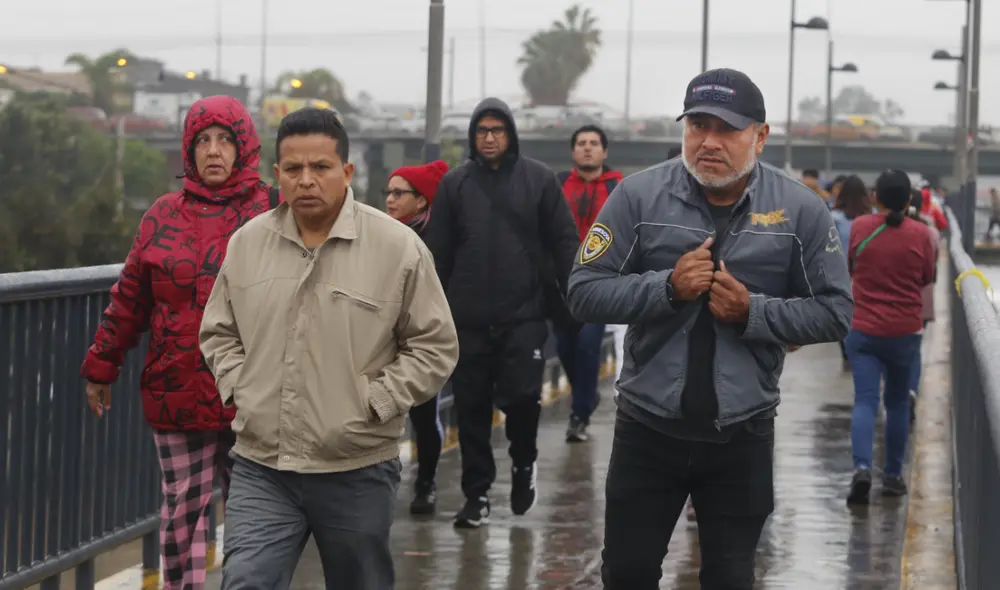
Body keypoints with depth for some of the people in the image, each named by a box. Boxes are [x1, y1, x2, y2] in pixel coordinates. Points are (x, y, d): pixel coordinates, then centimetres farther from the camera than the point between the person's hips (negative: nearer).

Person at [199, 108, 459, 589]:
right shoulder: (247, 243, 5)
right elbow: (219, 333, 17)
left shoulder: (398, 247, -7)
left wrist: (373, 402, -10)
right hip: (260, 468, 2)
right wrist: (238, 388, 2)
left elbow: (435, 346, -3)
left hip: (358, 473, -2)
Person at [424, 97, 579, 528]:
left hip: (525, 314, -2)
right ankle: (477, 493, 16)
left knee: (522, 396, -9)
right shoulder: (454, 184, 6)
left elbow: (564, 241, 2)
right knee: (472, 408, 5)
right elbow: (438, 251, 7)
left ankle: (523, 461, 21)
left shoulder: (538, 179, 3)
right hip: (469, 318, 2)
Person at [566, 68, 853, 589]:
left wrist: (752, 312, -17)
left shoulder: (801, 210, -5)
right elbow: (584, 292, -6)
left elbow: (834, 312, -3)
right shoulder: (639, 195, -6)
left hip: (742, 436, 0)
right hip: (648, 427, 0)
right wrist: (667, 286, -20)